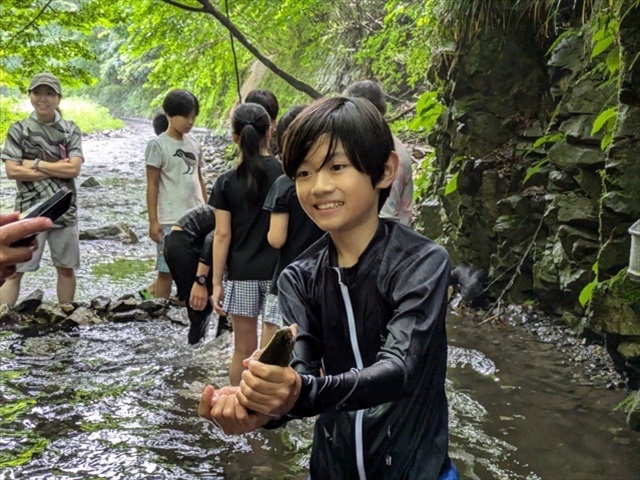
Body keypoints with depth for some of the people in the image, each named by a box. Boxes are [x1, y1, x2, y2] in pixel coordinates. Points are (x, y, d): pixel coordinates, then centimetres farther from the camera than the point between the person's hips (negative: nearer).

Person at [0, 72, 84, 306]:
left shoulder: (70, 130, 4)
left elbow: (74, 169, -8)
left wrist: (35, 164, -9)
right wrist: (57, 168, -10)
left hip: (64, 210, 2)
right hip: (30, 211, -2)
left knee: (66, 268, 11)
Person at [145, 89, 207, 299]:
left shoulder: (193, 144, 11)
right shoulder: (157, 145, -6)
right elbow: (152, 185, -7)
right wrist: (153, 221, -11)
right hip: (170, 220, -5)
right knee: (167, 270, 1)